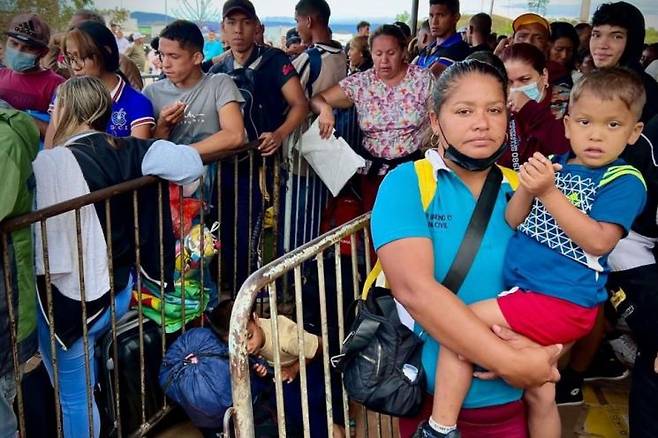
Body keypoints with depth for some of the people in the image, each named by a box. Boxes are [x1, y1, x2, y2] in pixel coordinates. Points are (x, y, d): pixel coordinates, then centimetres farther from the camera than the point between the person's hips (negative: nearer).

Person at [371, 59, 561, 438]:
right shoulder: (406, 184, -11)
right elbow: (414, 288, -23)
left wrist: (537, 344, -20)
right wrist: (507, 361, -26)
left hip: (514, 398, 3)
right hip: (430, 396, -3)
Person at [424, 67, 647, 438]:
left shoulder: (625, 181, -8)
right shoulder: (554, 166, 7)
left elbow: (599, 241, -20)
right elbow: (512, 221, 4)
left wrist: (548, 193, -21)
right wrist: (527, 189, -15)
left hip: (561, 301, -6)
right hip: (527, 294, 6)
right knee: (540, 395, 19)